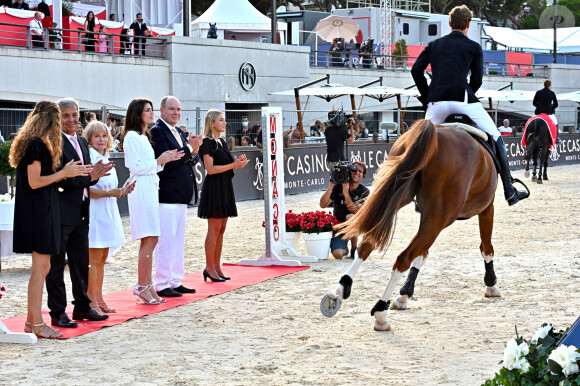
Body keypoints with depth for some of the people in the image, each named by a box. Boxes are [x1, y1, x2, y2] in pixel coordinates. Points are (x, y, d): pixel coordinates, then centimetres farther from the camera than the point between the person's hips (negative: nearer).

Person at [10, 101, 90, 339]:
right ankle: (36, 324, -4)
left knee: (41, 267, 13)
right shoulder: (37, 144, -15)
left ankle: (31, 320, 18)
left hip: (41, 212, 10)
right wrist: (63, 173, -12)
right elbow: (34, 182, -20)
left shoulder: (38, 143, 16)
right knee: (40, 267, -7)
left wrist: (66, 173, 14)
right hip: (38, 211, -10)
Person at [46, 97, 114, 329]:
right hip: (60, 213, -8)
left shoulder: (82, 142, 15)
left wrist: (96, 175, -4)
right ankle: (57, 313, 6)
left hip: (80, 214, 8)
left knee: (81, 263, 15)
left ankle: (82, 307, 25)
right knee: (56, 265, 1)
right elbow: (58, 179, -19)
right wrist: (89, 177, -19)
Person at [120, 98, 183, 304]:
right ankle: (142, 286, -8)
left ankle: (148, 286, 10)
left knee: (149, 240, 8)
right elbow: (136, 167, -15)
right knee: (150, 239, -12)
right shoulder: (131, 137, -9)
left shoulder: (144, 136, 20)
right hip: (141, 191, -10)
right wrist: (159, 161, -9)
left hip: (150, 190, 10)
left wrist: (165, 160, 10)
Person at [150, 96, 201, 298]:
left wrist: (194, 150, -7)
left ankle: (175, 281, 21)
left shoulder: (180, 133, 17)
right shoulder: (156, 131, -11)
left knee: (179, 241, 13)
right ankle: (162, 285, 0)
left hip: (181, 196, 9)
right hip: (166, 196, -9)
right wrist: (190, 148, -20)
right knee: (165, 241, -6)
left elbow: (192, 160, 14)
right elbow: (165, 160, -20)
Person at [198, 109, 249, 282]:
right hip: (214, 188, -9)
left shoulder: (221, 142, 16)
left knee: (221, 230, 9)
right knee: (214, 229, -7)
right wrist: (233, 165, -16)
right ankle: (209, 268, -3)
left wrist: (237, 161, 2)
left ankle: (216, 266, 14)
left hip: (225, 187, 9)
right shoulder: (207, 142, -11)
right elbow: (210, 169, -17)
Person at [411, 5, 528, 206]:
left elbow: (416, 70, 11)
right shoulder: (474, 47, 12)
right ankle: (509, 190, 8)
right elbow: (477, 80, 6)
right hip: (462, 98, -2)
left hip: (436, 104, 3)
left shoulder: (434, 45, 20)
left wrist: (427, 97, 18)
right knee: (496, 138, 10)